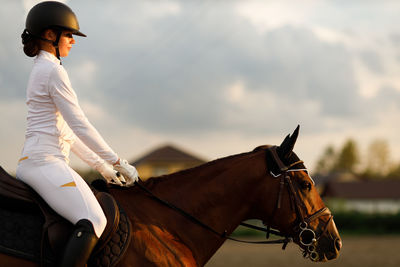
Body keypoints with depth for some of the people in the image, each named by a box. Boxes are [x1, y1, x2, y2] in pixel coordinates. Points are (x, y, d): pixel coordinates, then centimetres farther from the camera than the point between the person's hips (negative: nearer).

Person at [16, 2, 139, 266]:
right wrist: (119, 162, -7)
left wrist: (101, 166, 21)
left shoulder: (40, 71, 22)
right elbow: (80, 126, -13)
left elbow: (67, 133, 24)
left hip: (28, 164, 11)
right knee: (94, 221, -25)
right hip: (46, 162, -11)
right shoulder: (54, 71, -9)